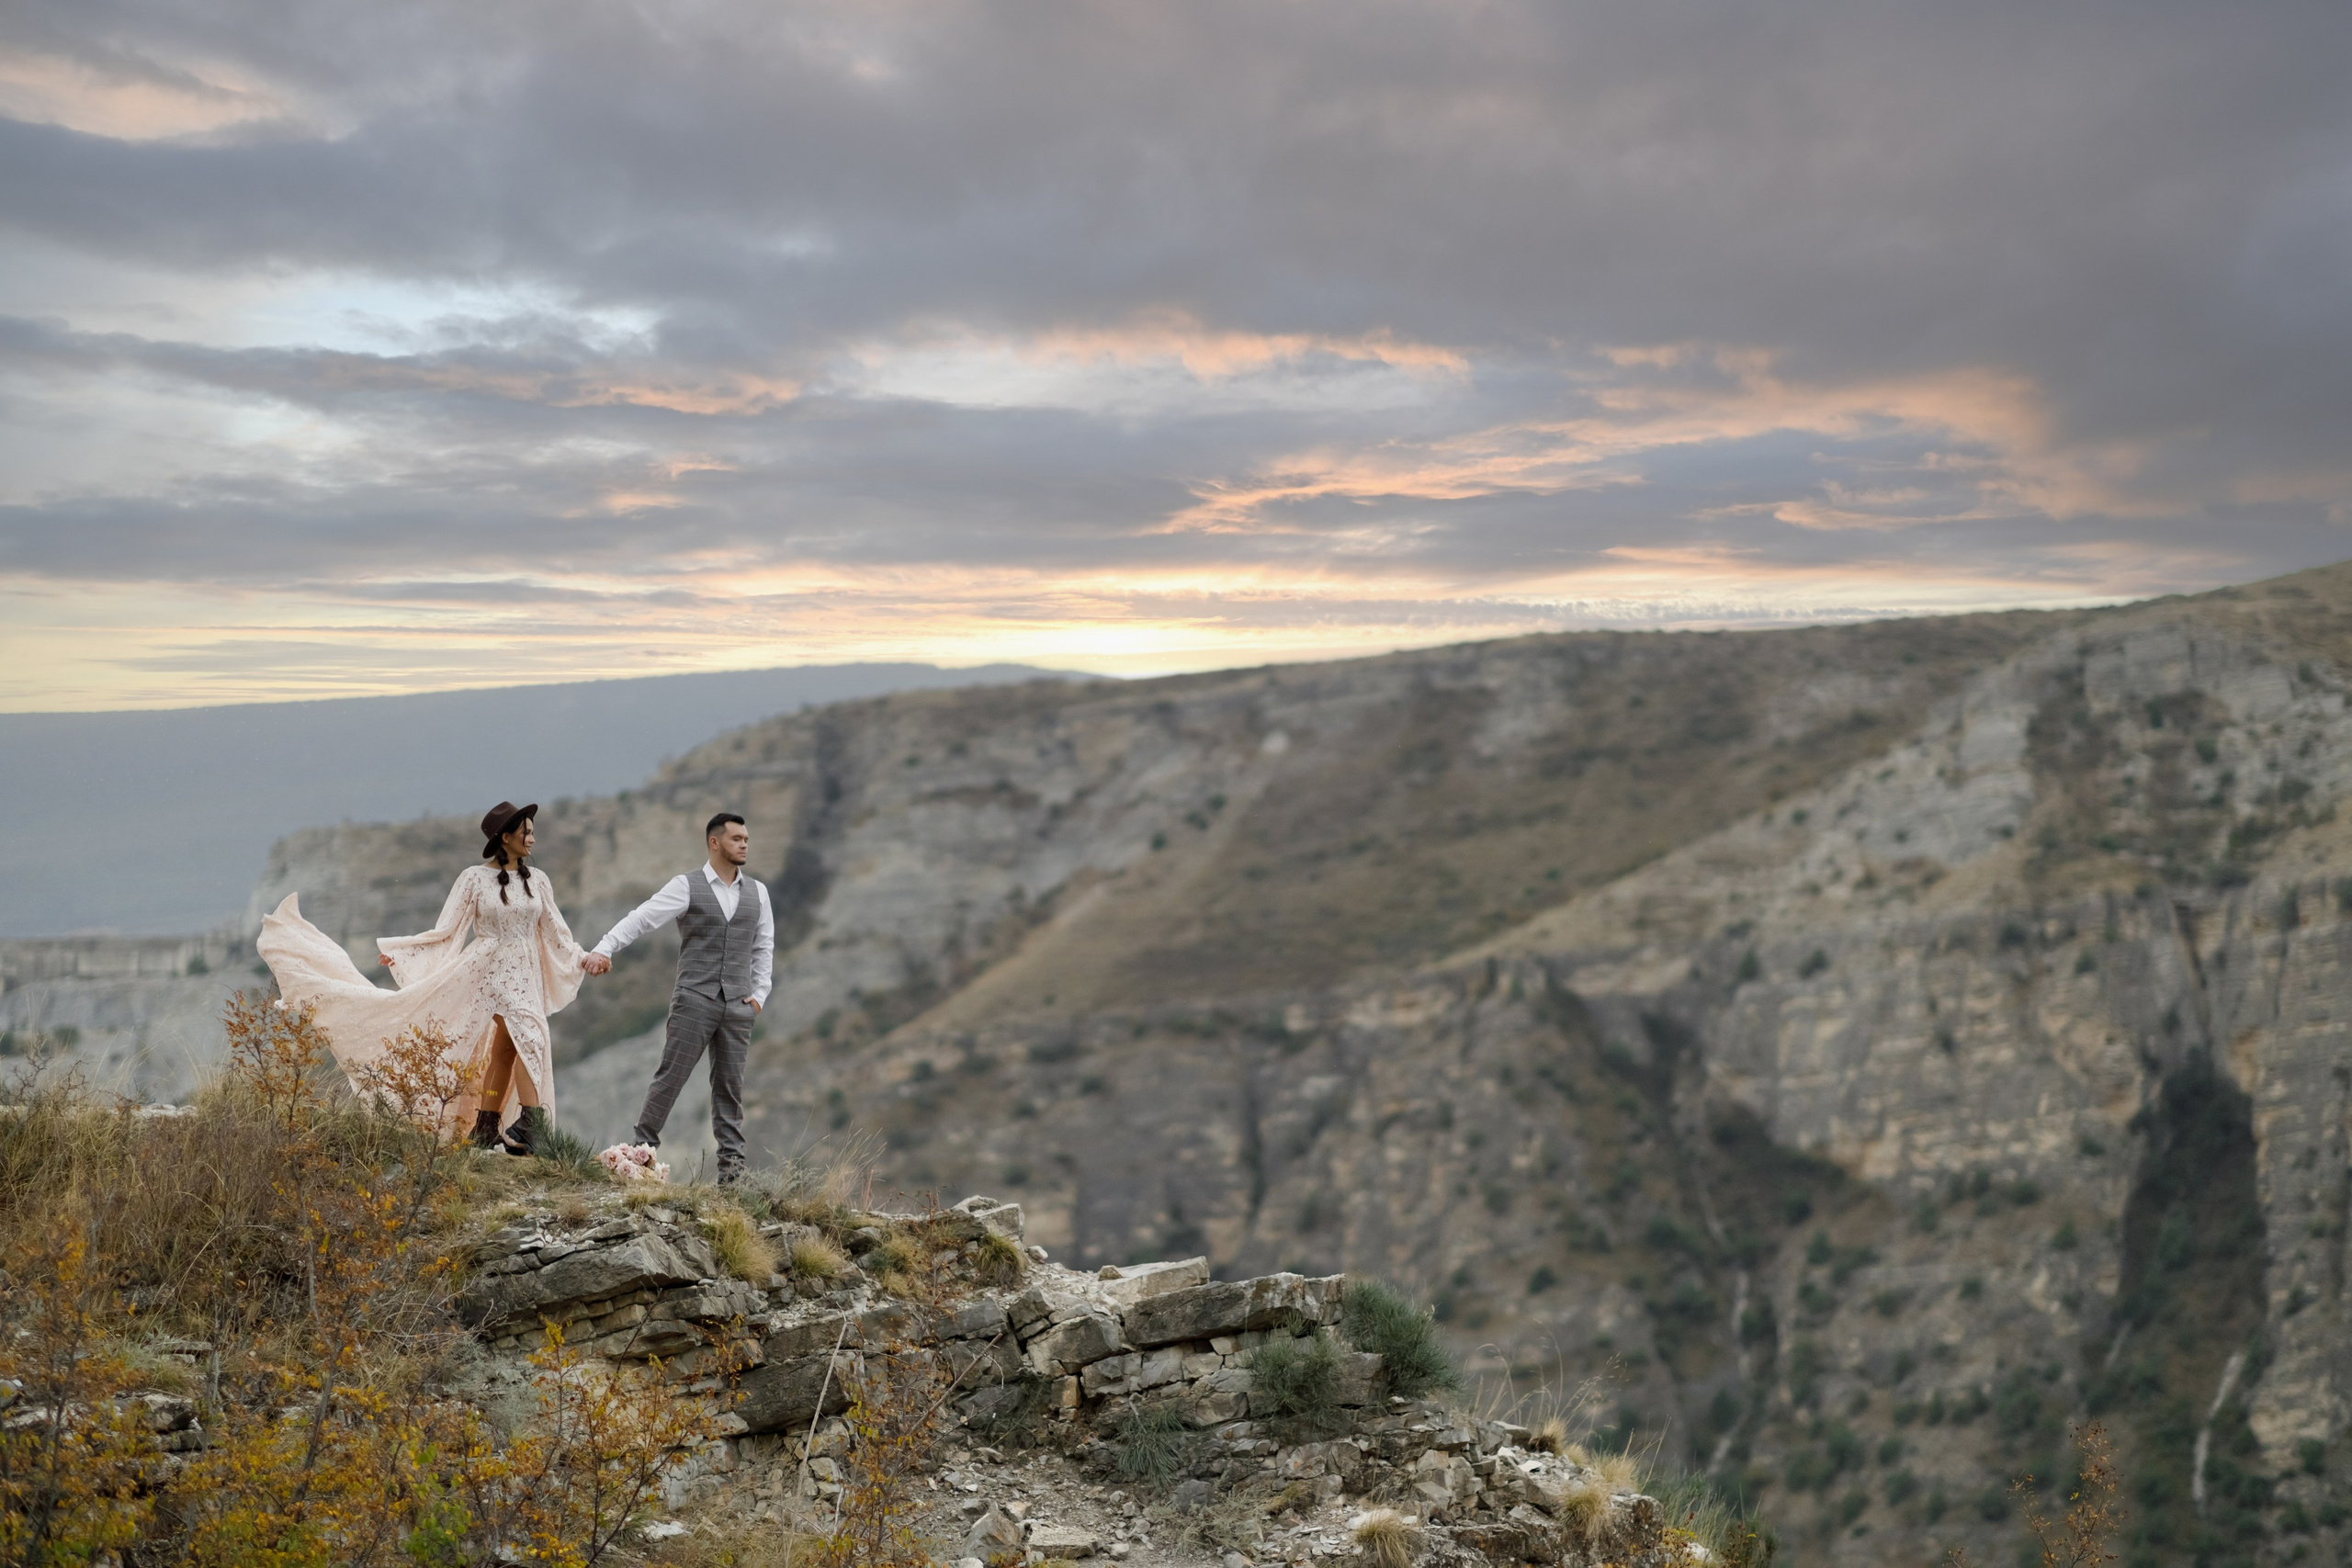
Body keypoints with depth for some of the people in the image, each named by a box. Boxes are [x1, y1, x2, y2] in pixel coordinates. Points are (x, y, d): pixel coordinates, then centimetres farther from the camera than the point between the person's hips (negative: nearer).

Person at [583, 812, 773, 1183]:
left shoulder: (757, 891, 11)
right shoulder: (687, 886, -2)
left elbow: (764, 947, 15)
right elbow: (641, 918, -13)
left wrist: (759, 995, 6)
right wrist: (604, 948, -26)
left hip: (737, 1006, 3)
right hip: (694, 999, -3)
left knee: (729, 1083, 6)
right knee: (671, 1076, -4)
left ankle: (731, 1160, 9)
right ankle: (642, 1145, 4)